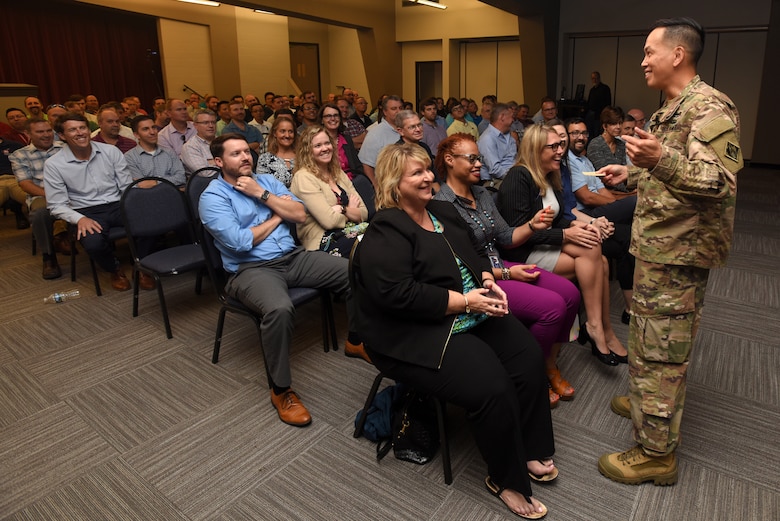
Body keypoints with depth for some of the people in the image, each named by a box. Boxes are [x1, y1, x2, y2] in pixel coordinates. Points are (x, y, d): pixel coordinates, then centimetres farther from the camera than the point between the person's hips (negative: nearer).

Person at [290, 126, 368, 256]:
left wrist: (343, 210, -8)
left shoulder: (339, 173, 18)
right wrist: (352, 211, 4)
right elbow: (329, 220, -13)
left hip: (349, 232, 7)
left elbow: (363, 213, 10)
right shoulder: (303, 177, -4)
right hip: (322, 243, -7)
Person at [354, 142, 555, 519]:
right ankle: (507, 480, 3)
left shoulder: (443, 212, 13)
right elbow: (398, 294, -24)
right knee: (492, 387, -23)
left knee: (529, 357, -9)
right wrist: (464, 301, -21)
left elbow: (475, 257, 20)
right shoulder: (385, 233, -14)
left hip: (471, 315, 8)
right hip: (416, 335, -8)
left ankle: (531, 449, 12)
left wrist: (488, 283, -2)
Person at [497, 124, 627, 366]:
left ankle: (602, 330, -7)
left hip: (543, 245, 8)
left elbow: (555, 220, 17)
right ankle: (598, 328, -16)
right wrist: (565, 235, -20)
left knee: (600, 262, -14)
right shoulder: (518, 177, -14)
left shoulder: (551, 177, 12)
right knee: (591, 251, -22)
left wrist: (575, 225, -5)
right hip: (522, 253, -8)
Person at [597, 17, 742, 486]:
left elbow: (720, 182, -28)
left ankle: (657, 452, 8)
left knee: (661, 347, -4)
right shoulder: (672, 108, 16)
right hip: (658, 246, 10)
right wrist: (634, 172, 20)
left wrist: (661, 159, -42)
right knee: (648, 335, 22)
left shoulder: (710, 108, -16)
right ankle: (647, 402, 40)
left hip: (678, 252, -10)